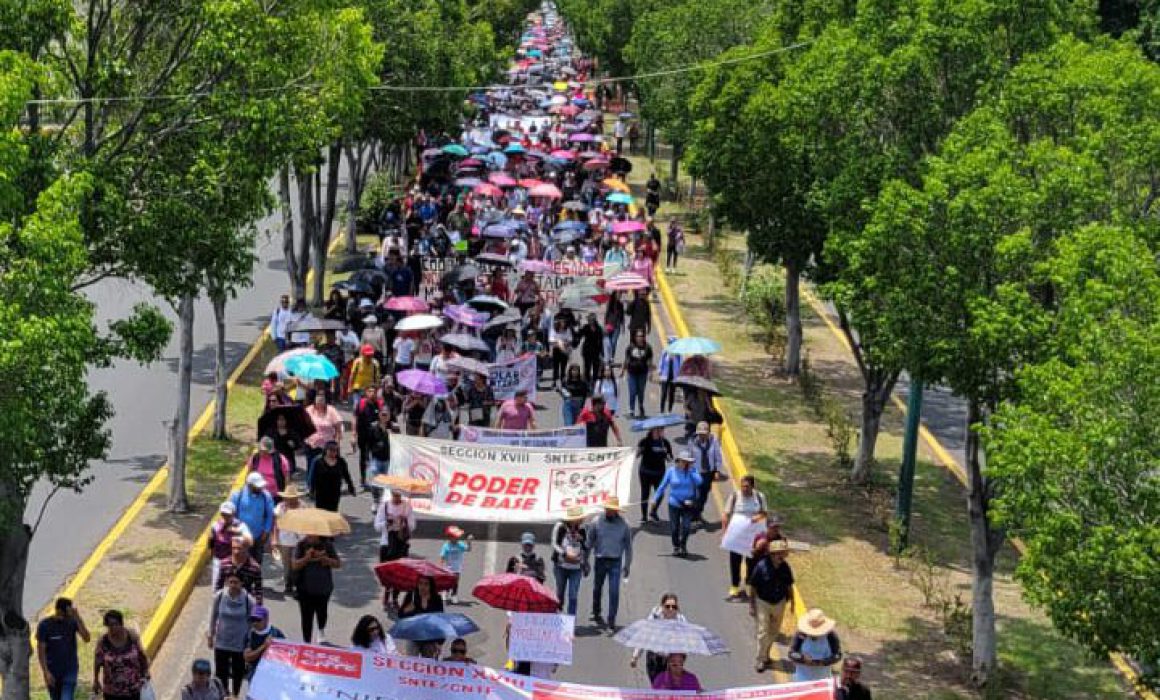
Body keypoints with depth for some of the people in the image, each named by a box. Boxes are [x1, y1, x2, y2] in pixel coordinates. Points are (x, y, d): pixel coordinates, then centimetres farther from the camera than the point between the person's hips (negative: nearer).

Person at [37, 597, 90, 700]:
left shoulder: (72, 622, -9)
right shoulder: (44, 625, -11)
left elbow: (86, 638, -23)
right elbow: (41, 650, -9)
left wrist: (77, 618, -30)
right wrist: (46, 672, -15)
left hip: (70, 670, -1)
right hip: (52, 671, 1)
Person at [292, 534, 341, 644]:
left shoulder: (327, 545, -6)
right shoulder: (302, 545, -9)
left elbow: (338, 564, -6)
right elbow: (294, 566, -12)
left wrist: (324, 558, -21)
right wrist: (307, 558, -26)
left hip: (323, 587, 2)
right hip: (306, 589, -2)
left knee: (322, 612, 22)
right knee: (307, 617, -3)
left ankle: (321, 633, 50)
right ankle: (307, 642, 6)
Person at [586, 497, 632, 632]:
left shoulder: (623, 524, -3)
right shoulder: (597, 522, -3)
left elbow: (628, 545, 5)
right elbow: (589, 542, 4)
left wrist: (627, 565, 6)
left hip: (615, 562, -1)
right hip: (600, 560, 1)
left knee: (614, 593, -8)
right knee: (597, 590, 16)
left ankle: (611, 622, -4)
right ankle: (596, 614, 39)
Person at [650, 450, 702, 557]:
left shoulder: (692, 471, 0)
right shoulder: (671, 471, -2)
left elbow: (699, 482, -17)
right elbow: (663, 485, 3)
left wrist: (690, 471, -15)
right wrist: (655, 499, 3)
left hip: (688, 504, 0)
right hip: (674, 504, 0)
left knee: (686, 526, -7)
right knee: (674, 528, 1)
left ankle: (683, 545, 17)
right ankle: (676, 547, 21)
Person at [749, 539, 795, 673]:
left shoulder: (785, 567, -7)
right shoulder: (761, 566, -19)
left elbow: (789, 585, 7)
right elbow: (752, 587, -12)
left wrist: (791, 601, 7)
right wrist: (751, 606, -11)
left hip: (779, 602, 4)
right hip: (763, 602, -4)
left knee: (774, 632, 15)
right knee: (763, 632, -3)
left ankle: (766, 656, 32)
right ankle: (761, 660, 7)